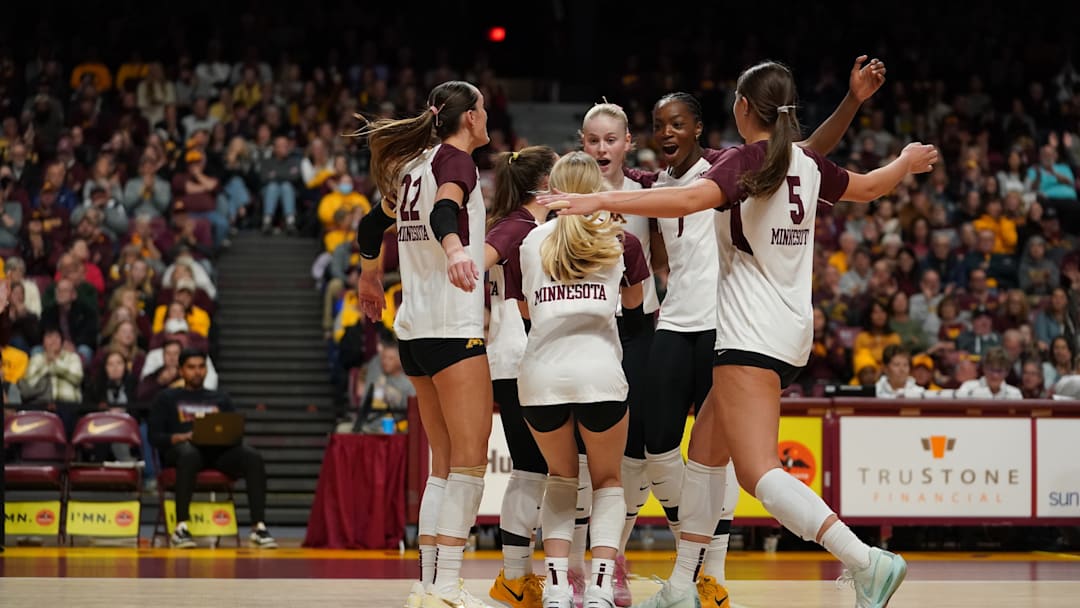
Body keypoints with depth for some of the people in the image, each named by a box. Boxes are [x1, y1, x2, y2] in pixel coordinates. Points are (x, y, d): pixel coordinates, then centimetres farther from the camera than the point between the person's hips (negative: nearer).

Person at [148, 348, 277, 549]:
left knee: (253, 458, -30)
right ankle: (181, 528, -46)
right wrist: (182, 437, -13)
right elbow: (155, 436, 8)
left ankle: (258, 527, -36)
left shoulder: (220, 398, 29)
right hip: (181, 448, -3)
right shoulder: (167, 398, 21)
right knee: (189, 455, -43)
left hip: (219, 450, 3)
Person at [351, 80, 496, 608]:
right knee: (470, 460, -10)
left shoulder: (415, 165, 17)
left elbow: (374, 223, 29)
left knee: (445, 465, 12)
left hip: (416, 327, 9)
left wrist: (370, 277, 47)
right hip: (454, 327, -9)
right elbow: (443, 211, -27)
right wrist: (456, 248, -48)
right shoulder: (455, 160, -6)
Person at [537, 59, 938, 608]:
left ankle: (866, 561, -29)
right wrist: (906, 164, 50)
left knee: (757, 472, -17)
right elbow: (865, 188, 28)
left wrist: (599, 201, -34)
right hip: (790, 331, 9)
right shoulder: (806, 164, 10)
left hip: (751, 333, -9)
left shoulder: (744, 161, -11)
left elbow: (691, 199, -31)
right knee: (706, 453, 18)